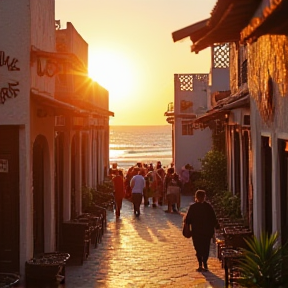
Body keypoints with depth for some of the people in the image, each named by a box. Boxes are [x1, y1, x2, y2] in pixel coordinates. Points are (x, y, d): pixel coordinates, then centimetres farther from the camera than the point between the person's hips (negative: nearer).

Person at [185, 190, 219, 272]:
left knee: (198, 249, 6)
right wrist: (216, 225, 13)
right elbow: (214, 218, -2)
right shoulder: (208, 206, -4)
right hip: (207, 231, 2)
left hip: (196, 232, -2)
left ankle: (201, 265, -1)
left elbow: (187, 220, -10)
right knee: (206, 248, 12)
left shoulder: (192, 207, -10)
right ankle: (205, 264, 8)